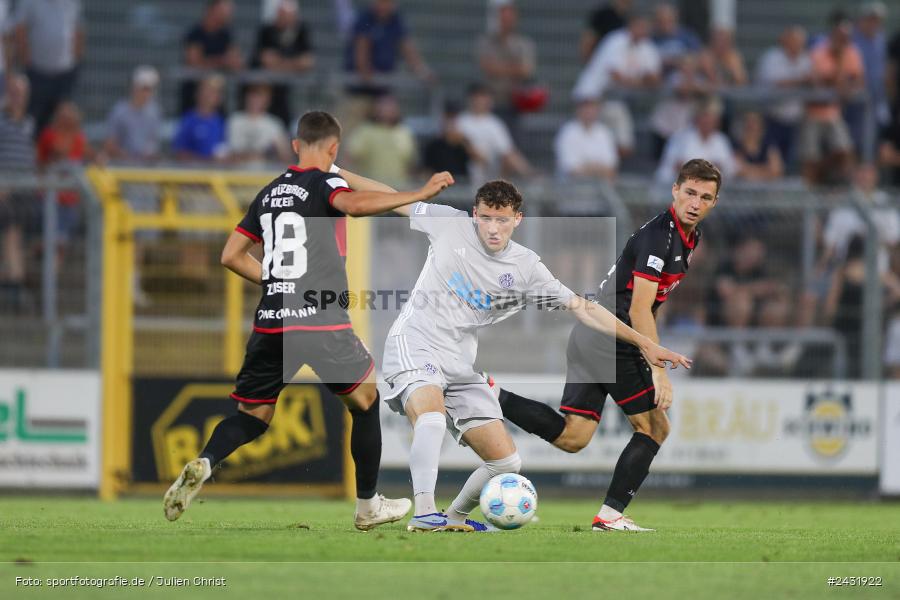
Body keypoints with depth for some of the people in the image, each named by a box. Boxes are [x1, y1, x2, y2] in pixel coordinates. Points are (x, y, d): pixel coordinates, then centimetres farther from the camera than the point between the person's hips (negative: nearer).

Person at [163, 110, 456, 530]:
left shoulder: (269, 193, 16)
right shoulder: (324, 182, -3)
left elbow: (231, 256, 18)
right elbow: (353, 205, -26)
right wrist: (420, 194, -24)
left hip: (270, 322, 5)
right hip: (322, 322, -5)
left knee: (252, 417, 12)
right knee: (366, 402, 16)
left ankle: (204, 463, -20)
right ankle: (368, 507, 20)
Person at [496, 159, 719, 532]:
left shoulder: (688, 238, 14)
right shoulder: (659, 235, -16)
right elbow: (639, 309, -21)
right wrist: (658, 371, -24)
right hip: (611, 342, -9)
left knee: (572, 437, 3)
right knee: (655, 429, 0)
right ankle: (610, 515, 0)